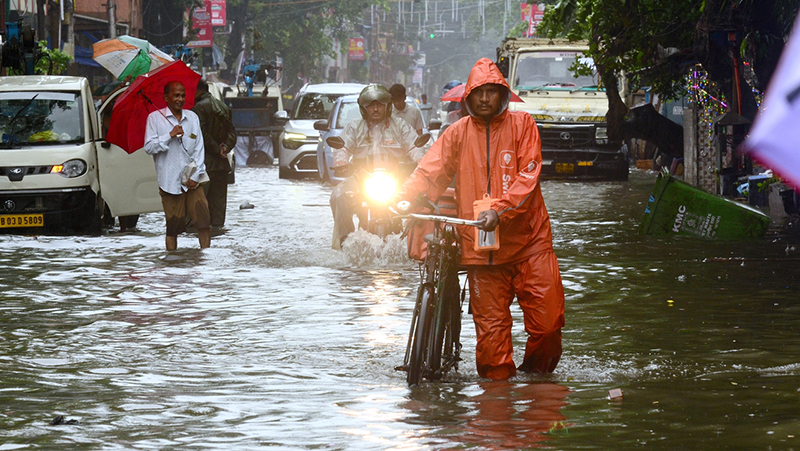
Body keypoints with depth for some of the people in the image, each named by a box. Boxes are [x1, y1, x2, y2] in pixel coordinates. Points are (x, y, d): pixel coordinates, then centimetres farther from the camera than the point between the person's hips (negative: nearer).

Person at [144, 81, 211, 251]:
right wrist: (170, 135, -16)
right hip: (170, 181, -3)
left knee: (204, 220, -8)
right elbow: (149, 147, -4)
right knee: (173, 225, -1)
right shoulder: (155, 118, 3)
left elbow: (199, 148, 9)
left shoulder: (192, 117, 12)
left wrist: (196, 176, -1)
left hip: (192, 180, 3)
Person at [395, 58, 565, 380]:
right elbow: (429, 171, 5)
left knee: (547, 317, -6)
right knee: (491, 324, -2)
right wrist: (401, 200, -13)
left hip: (527, 238, -1)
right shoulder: (459, 132, 9)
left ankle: (536, 373, 15)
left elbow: (528, 176, -6)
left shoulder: (521, 124, 4)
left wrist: (499, 210, -20)